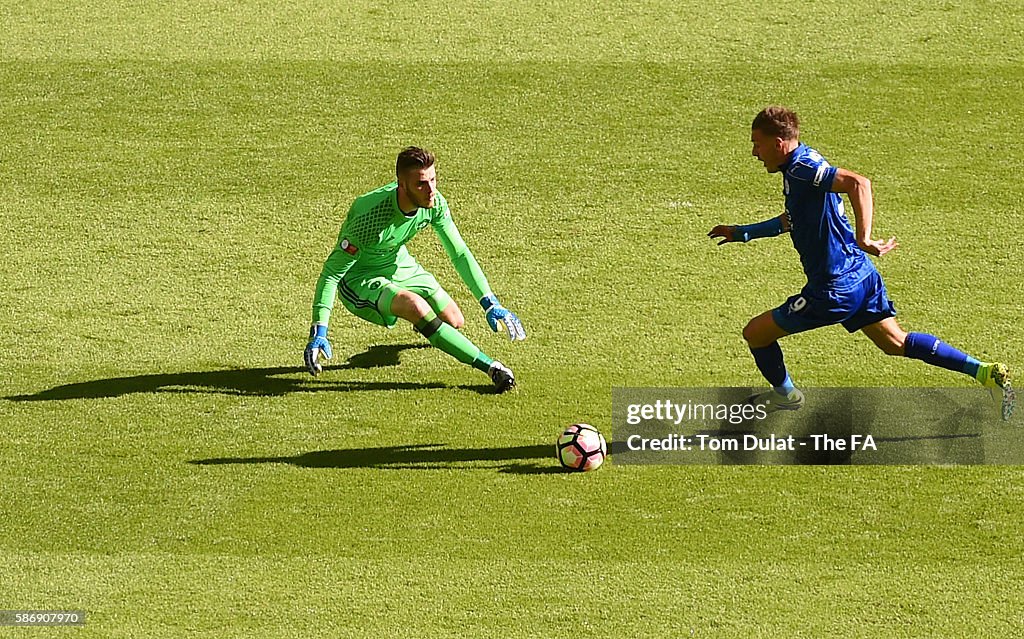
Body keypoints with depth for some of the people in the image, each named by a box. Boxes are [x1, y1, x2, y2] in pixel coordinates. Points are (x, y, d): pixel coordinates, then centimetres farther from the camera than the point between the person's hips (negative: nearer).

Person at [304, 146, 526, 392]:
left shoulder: (434, 202, -18)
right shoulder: (370, 218, -37)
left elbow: (459, 253, -4)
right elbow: (331, 272, -30)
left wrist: (489, 303, -9)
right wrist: (319, 332, -35)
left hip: (399, 265, 6)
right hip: (358, 280, -6)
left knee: (455, 321, 3)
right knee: (417, 307, -33)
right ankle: (489, 367, -27)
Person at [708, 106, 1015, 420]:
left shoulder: (802, 169, -21)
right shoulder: (799, 167, 11)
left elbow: (858, 183, -37)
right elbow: (792, 220, 28)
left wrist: (863, 239, -41)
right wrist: (742, 233, 31)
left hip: (834, 289, -10)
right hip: (861, 275, 10)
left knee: (755, 333, 5)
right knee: (896, 343, 17)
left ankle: (785, 395, 30)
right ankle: (985, 372, 11)